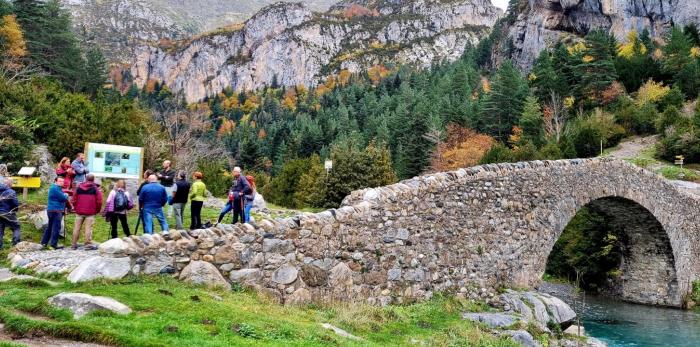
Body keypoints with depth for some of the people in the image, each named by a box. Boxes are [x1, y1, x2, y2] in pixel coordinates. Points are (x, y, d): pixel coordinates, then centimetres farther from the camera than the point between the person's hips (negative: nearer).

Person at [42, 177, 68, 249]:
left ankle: (44, 242, 23)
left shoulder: (59, 188, 21)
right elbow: (63, 198, -18)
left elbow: (63, 198, 21)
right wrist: (66, 195, 1)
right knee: (56, 227, -10)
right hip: (55, 211, -11)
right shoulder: (55, 188, -13)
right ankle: (53, 245, -9)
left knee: (50, 227, 16)